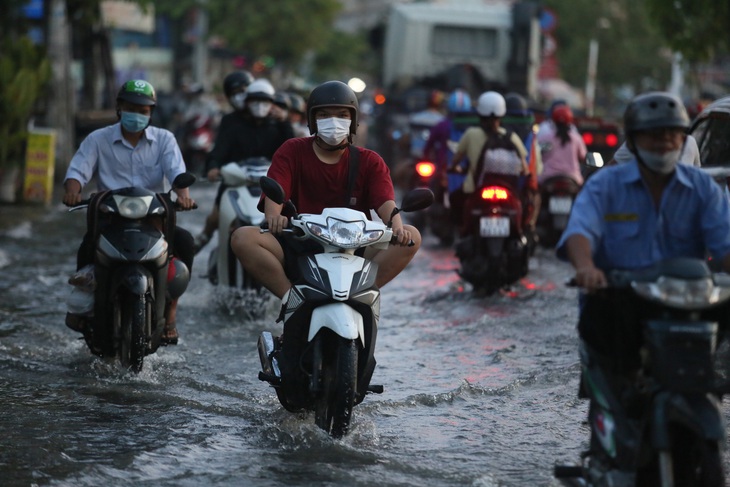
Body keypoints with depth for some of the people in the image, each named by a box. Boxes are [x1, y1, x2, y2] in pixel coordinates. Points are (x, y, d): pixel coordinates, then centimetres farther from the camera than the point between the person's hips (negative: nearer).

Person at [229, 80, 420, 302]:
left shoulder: (369, 161, 9)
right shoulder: (292, 151, 8)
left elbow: (386, 202, -7)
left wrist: (397, 226, -32)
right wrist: (274, 216, -34)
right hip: (299, 247, -1)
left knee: (411, 237, -22)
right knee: (242, 238, -25)